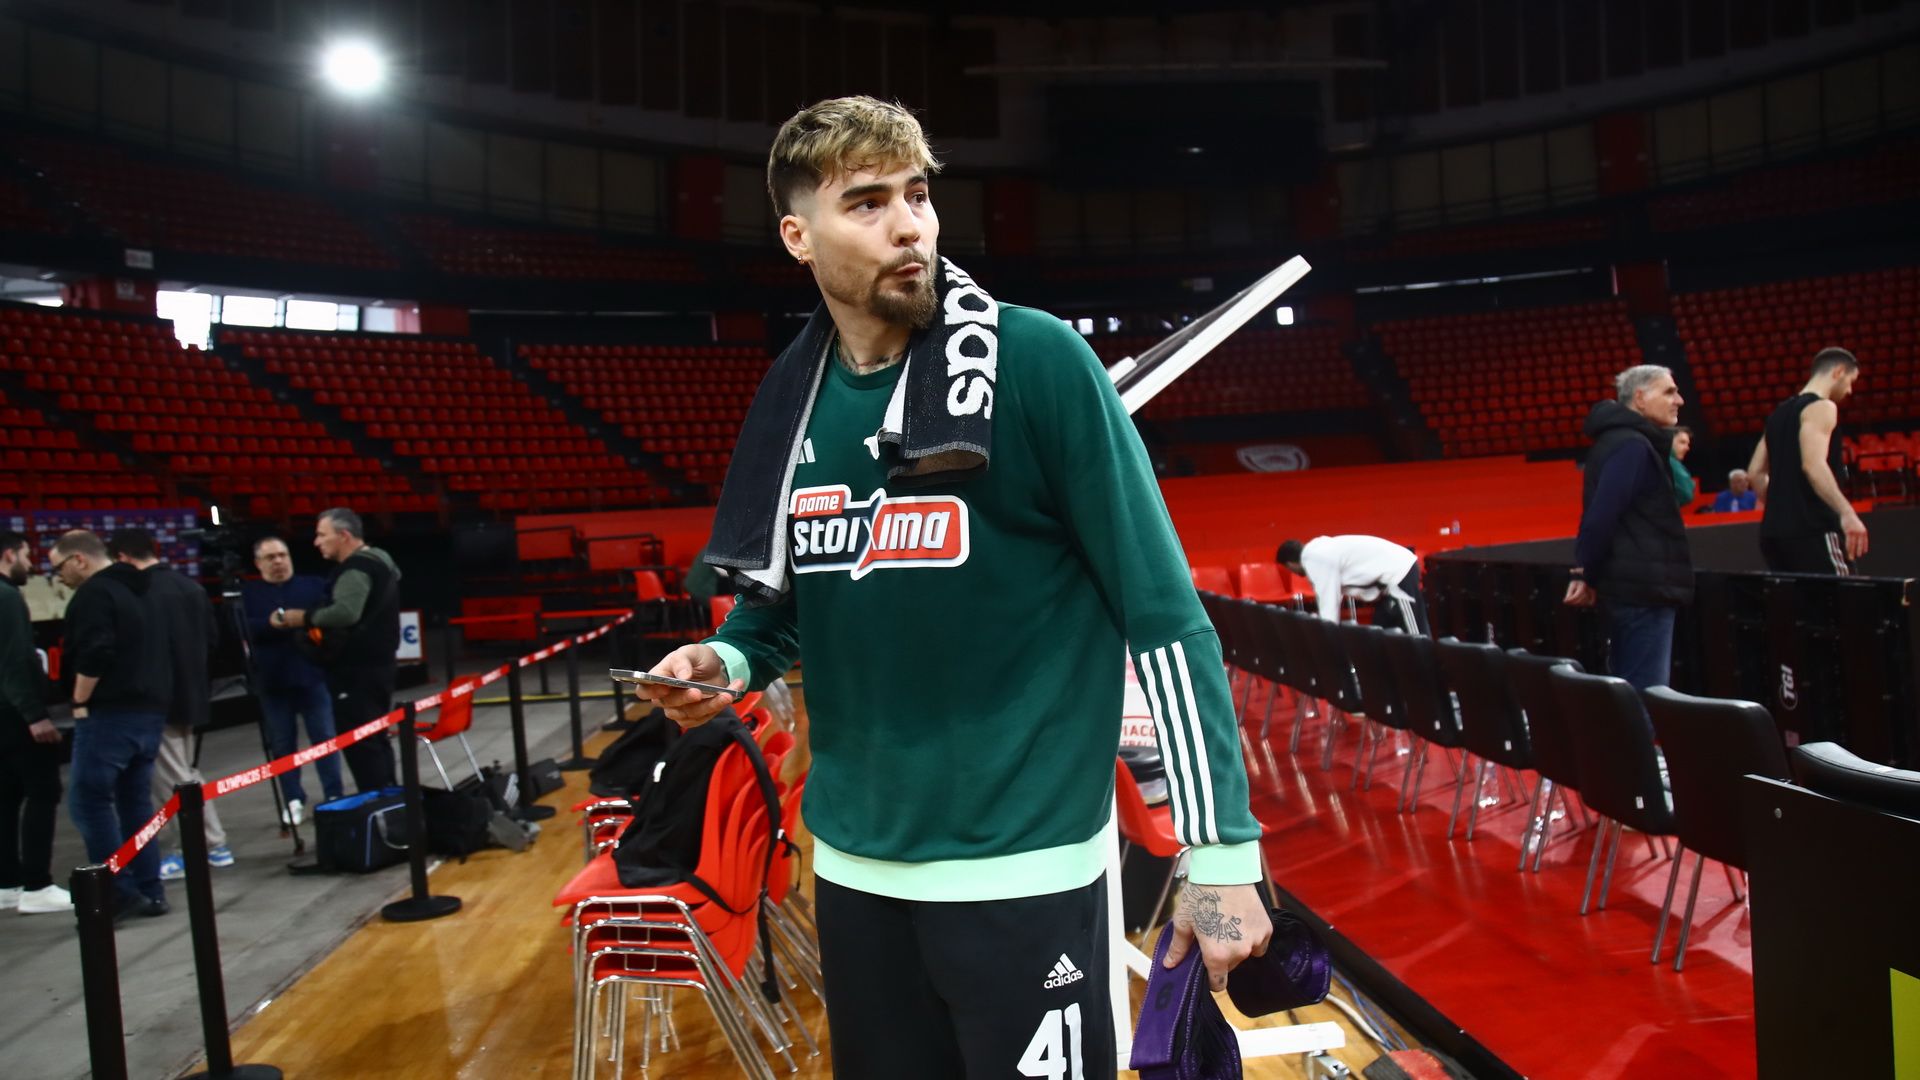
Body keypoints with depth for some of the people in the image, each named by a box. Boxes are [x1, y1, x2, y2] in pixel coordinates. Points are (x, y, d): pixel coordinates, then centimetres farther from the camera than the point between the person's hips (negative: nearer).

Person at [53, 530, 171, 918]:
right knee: (136, 800, 13)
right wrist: (153, 701, 20)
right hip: (150, 711, 9)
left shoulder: (93, 594, -10)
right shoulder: (139, 592, 20)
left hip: (111, 713, -9)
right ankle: (150, 891, 13)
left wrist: (80, 702, -10)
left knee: (88, 800, -3)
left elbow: (93, 654, -21)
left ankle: (120, 892, -4)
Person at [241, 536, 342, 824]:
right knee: (282, 744, 5)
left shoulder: (314, 585, 9)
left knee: (325, 738, 2)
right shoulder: (247, 593, 8)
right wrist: (270, 624, -23)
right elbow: (240, 629, -7)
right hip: (271, 681, 1)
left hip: (312, 675, -1)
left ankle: (334, 797, 9)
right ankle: (294, 801, 14)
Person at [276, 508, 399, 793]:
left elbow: (345, 612, -32)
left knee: (358, 742, -8)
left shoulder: (355, 568, -16)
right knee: (375, 739, 16)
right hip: (376, 663, 11)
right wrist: (314, 621, 15)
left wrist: (306, 617, -19)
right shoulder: (377, 561, 16)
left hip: (357, 669, -11)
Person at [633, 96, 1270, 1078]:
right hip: (852, 867, 5)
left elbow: (1162, 611, -13)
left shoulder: (1038, 361, -13)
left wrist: (1221, 847, -13)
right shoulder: (794, 404, 2)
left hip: (1022, 870, -5)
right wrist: (726, 662, -6)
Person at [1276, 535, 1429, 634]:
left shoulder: (1314, 561, -16)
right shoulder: (1319, 550, 13)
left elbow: (1328, 603, -16)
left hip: (1399, 573, -10)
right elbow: (1332, 596, 20)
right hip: (1399, 568, 10)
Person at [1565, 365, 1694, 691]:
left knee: (1628, 690, 15)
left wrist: (1588, 573, 13)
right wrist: (1588, 574, -13)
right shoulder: (1633, 446, -14)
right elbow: (1602, 515, -22)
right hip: (1643, 589, -10)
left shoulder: (1619, 441, 18)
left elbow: (1598, 511, 17)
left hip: (1633, 585, 10)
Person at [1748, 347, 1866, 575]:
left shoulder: (1781, 412, 19)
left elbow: (1756, 472, 19)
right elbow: (1813, 464, -23)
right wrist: (1846, 512, -31)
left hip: (1775, 530, 9)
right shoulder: (1821, 407, -7)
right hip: (1812, 531, -9)